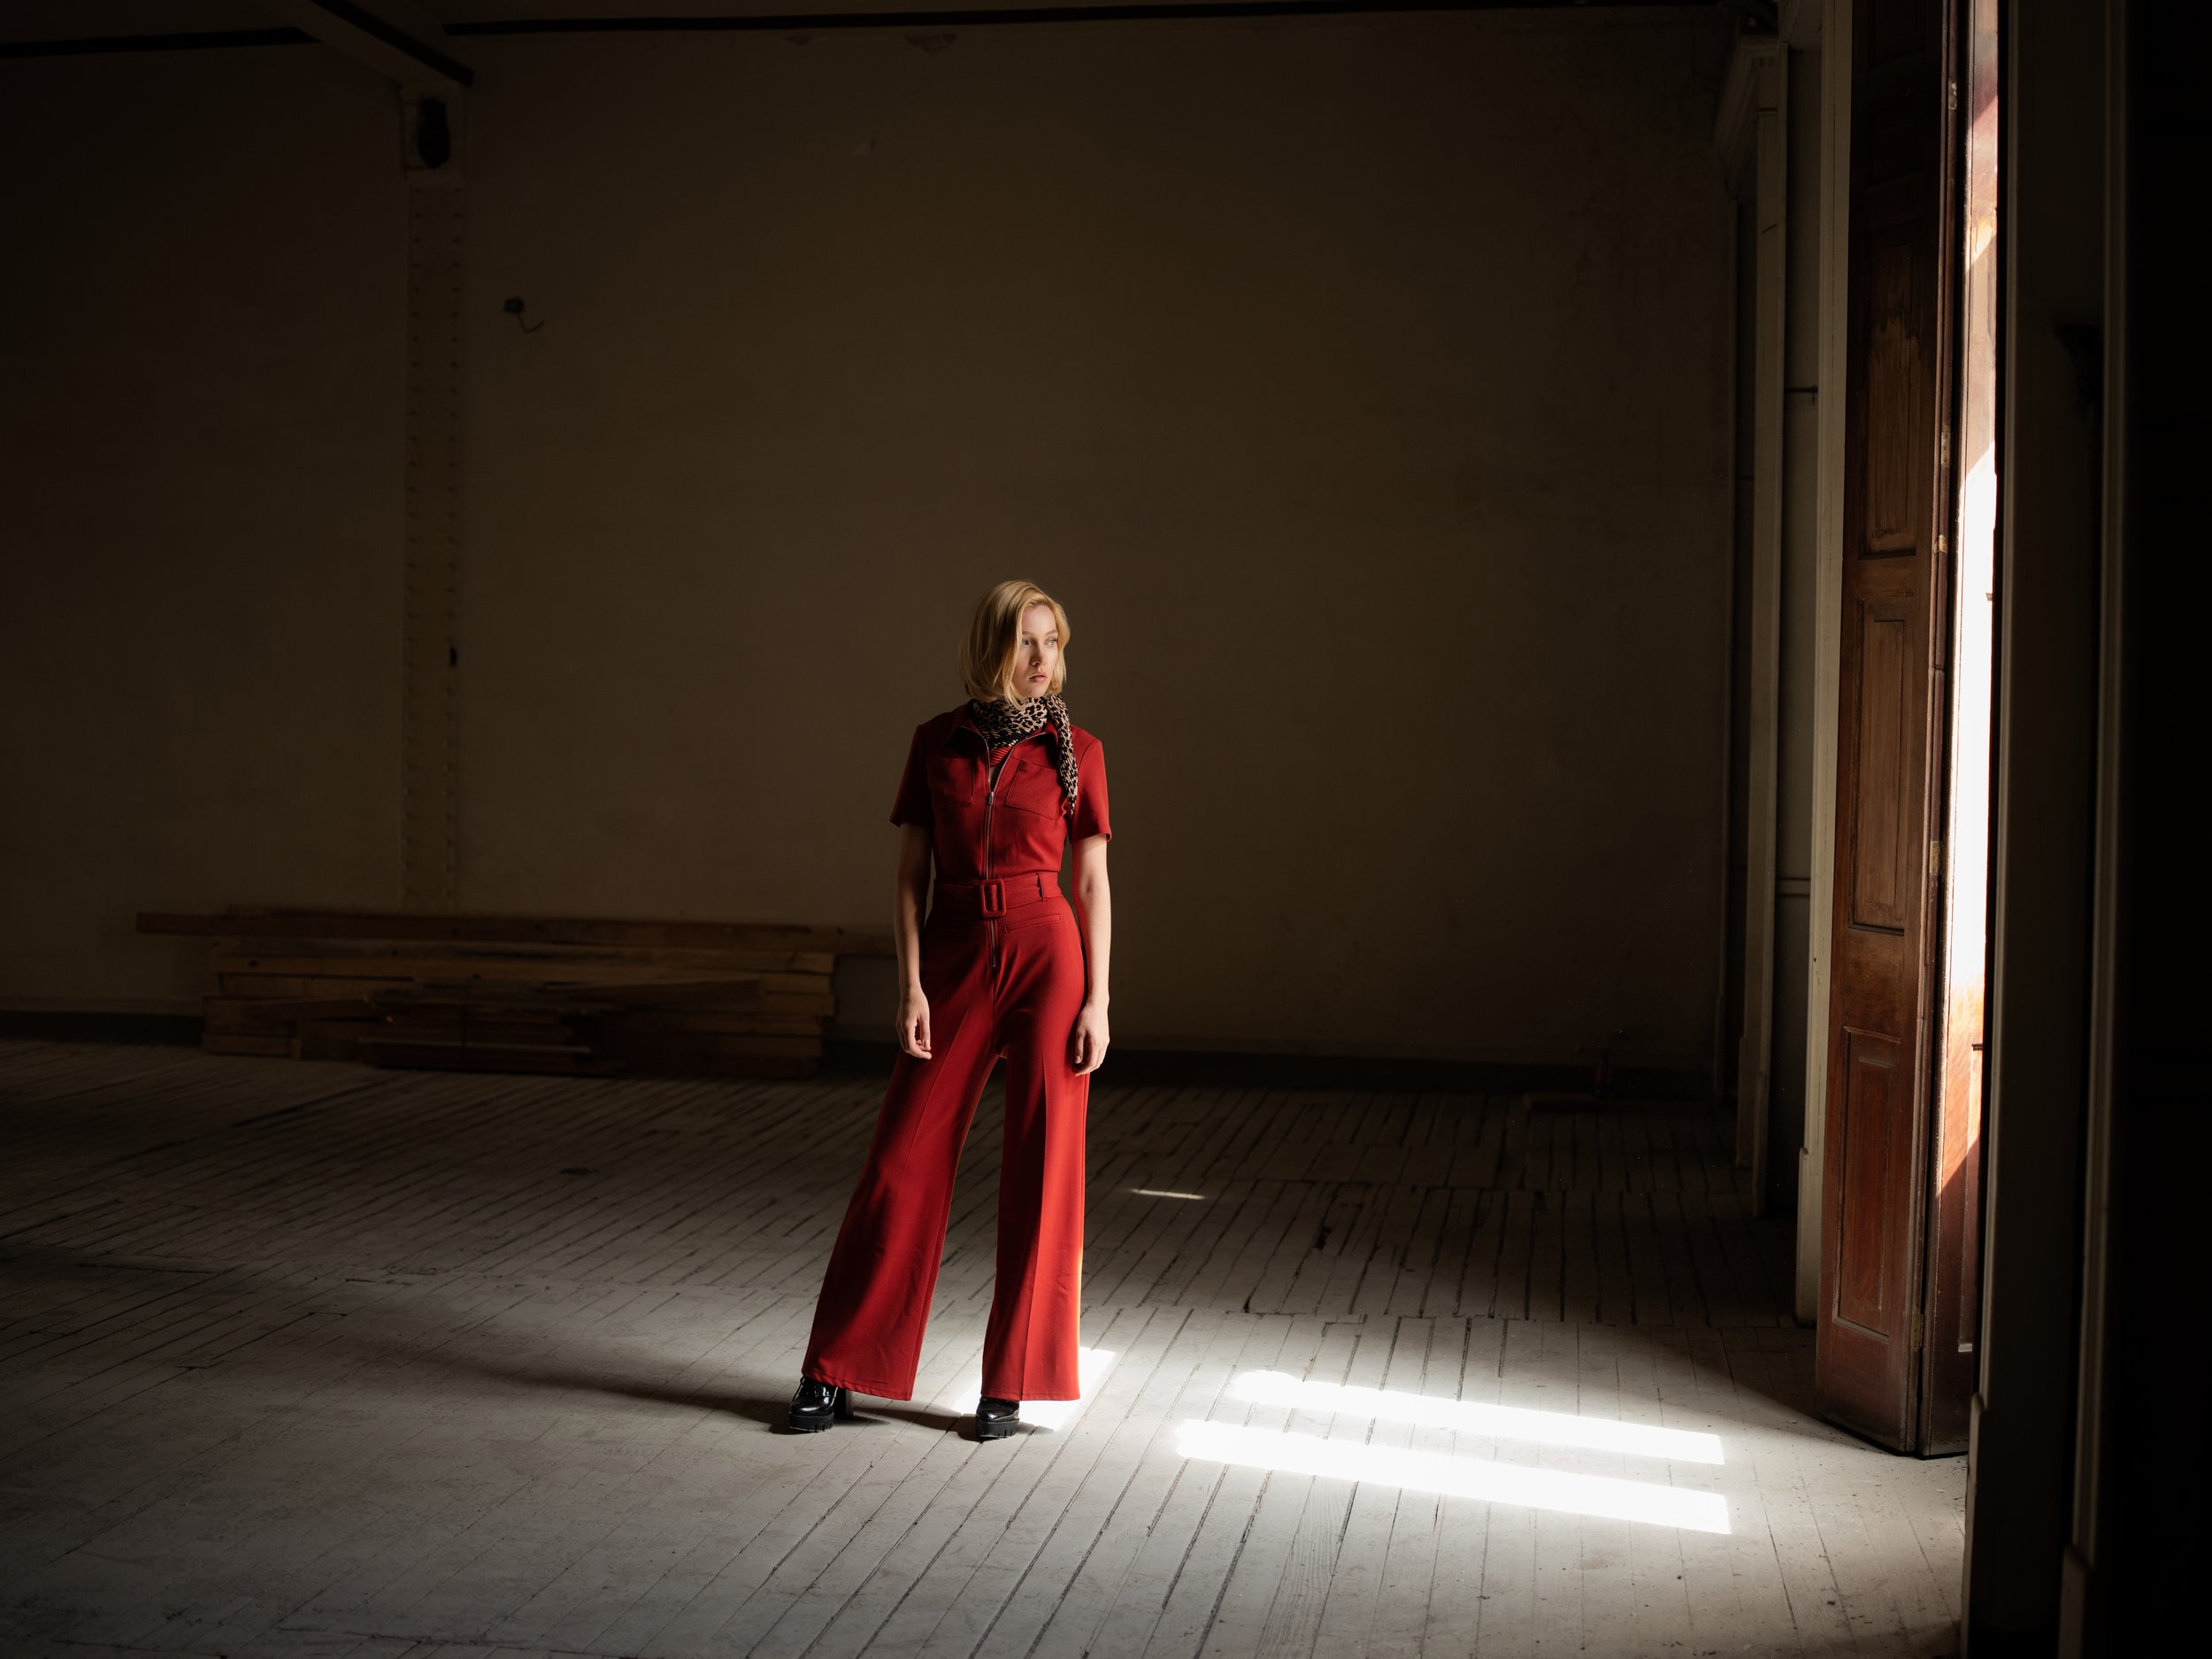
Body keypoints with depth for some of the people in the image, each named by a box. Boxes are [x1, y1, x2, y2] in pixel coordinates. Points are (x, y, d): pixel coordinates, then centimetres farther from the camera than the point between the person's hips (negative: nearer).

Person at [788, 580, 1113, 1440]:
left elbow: (1093, 884, 2)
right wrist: (910, 985, -5)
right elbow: (910, 874, 4)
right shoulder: (937, 742, 5)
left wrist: (1097, 1001, -5)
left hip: (1048, 957, -1)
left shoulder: (1077, 751, 2)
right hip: (954, 963, 1)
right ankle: (834, 1373, 12)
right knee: (903, 1163, 1)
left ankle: (1011, 1382, 13)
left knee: (1042, 1170, 1)